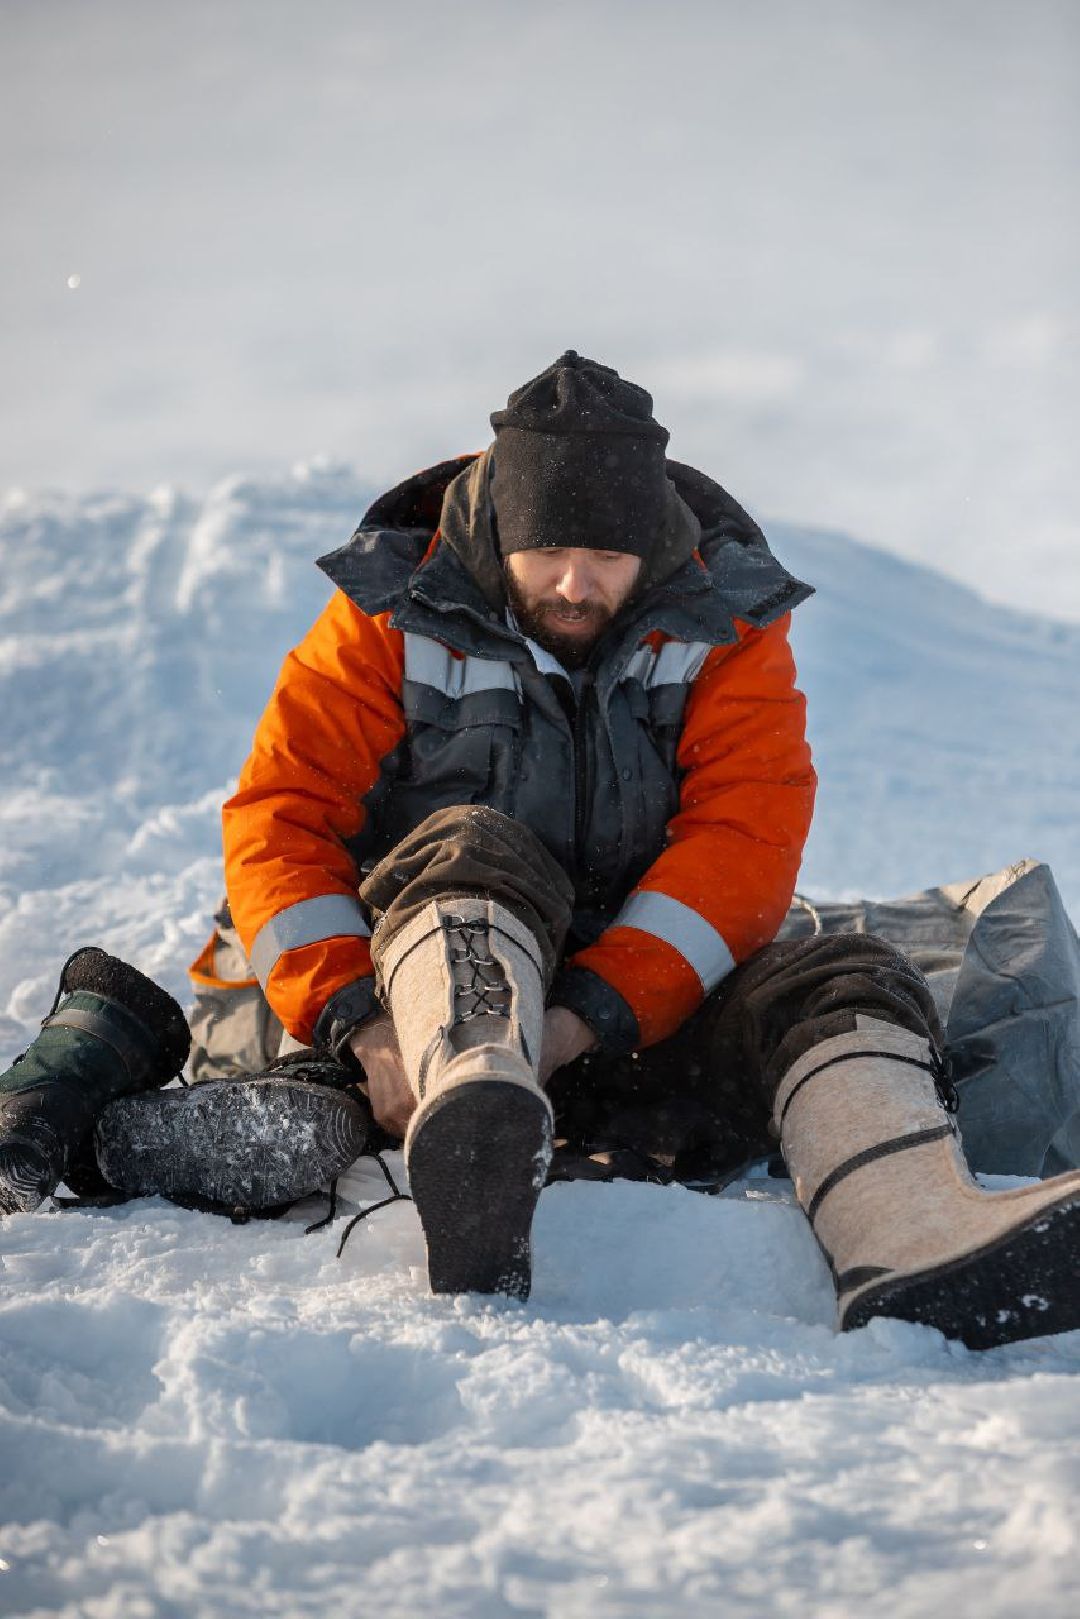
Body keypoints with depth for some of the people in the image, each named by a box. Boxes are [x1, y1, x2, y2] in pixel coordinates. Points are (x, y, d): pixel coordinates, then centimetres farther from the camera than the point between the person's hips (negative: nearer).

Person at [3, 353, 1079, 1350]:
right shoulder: (392, 619, -2)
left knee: (849, 983, -24)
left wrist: (588, 1017, -25)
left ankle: (915, 1246, -57)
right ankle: (475, 1151, -66)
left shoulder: (726, 625, 0)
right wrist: (359, 1023, -22)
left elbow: (745, 837, -12)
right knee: (475, 848, -34)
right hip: (439, 976, -2)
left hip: (648, 997, 2)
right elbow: (281, 817, -6)